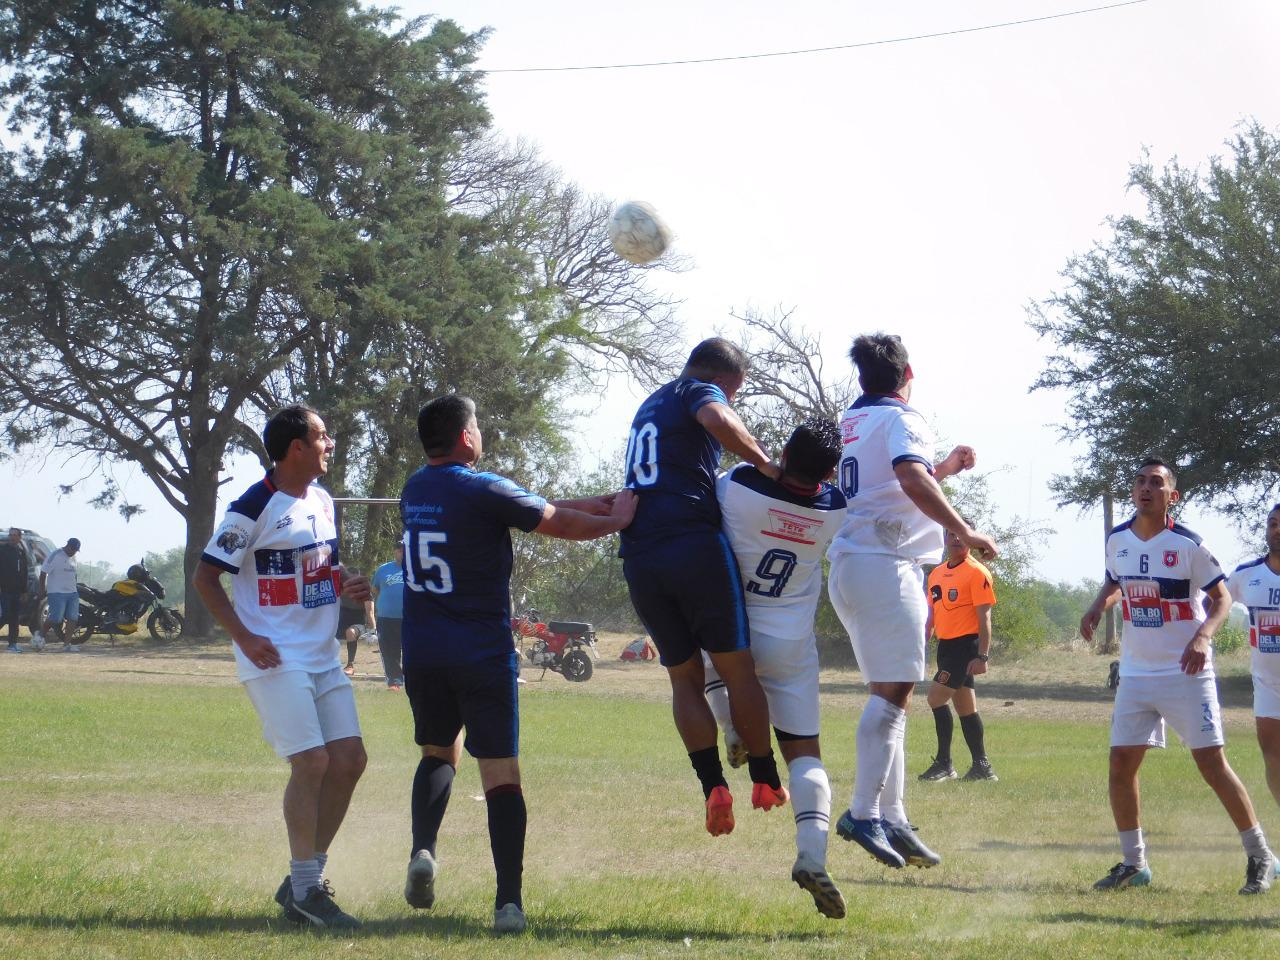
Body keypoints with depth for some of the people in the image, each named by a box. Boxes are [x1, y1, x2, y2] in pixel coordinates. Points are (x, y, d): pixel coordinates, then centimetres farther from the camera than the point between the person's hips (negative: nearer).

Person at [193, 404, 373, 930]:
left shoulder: (323, 501, 12)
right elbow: (205, 577, -11)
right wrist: (244, 638, -20)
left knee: (349, 759, 4)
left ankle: (303, 880, 14)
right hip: (275, 657, -8)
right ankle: (306, 890, -5)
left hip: (322, 656, 8)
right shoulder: (255, 506, -13)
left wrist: (346, 585, 3)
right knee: (312, 762, -15)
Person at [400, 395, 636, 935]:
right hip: (482, 654, -5)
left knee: (438, 753, 23)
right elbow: (559, 524, -4)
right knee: (500, 773, -2)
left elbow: (527, 508, 14)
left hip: (422, 650, 5)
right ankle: (509, 901, -10)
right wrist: (616, 520, 15)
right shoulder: (483, 490, -11)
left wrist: (595, 504, 16)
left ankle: (422, 850, -2)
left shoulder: (415, 490, 9)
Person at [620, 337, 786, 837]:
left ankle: (714, 786, -5)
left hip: (640, 560, 6)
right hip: (695, 547, -6)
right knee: (738, 669, 5)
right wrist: (766, 464, -13)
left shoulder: (648, 407, 28)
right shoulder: (699, 392, 3)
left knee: (685, 679, 9)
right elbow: (718, 421, -22)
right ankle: (766, 781, 10)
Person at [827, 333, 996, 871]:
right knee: (893, 691, -11)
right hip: (886, 565, -9)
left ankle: (892, 819, 10)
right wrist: (964, 532, -25)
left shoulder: (850, 423, 19)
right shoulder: (900, 420, -7)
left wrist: (943, 469, 34)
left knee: (889, 693, 12)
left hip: (848, 565, 9)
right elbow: (910, 479, -26)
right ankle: (864, 812, -18)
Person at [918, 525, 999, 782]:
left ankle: (944, 763, -11)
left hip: (966, 645, -8)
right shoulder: (937, 573, 14)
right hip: (946, 645, 8)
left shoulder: (977, 573, -9)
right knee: (965, 707, 9)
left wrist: (982, 656, -19)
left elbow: (984, 617, -13)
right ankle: (981, 766, 14)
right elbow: (932, 615, 21)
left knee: (937, 697, -16)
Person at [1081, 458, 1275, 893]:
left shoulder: (1188, 544, -11)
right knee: (1121, 764, 0)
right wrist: (1098, 607, 1)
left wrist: (1203, 636, -24)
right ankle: (1133, 862, 14)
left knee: (1212, 763, -7)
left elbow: (1221, 598, -6)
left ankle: (1260, 857, 4)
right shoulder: (1118, 540, 4)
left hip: (1186, 674, -5)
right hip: (1136, 673, 5)